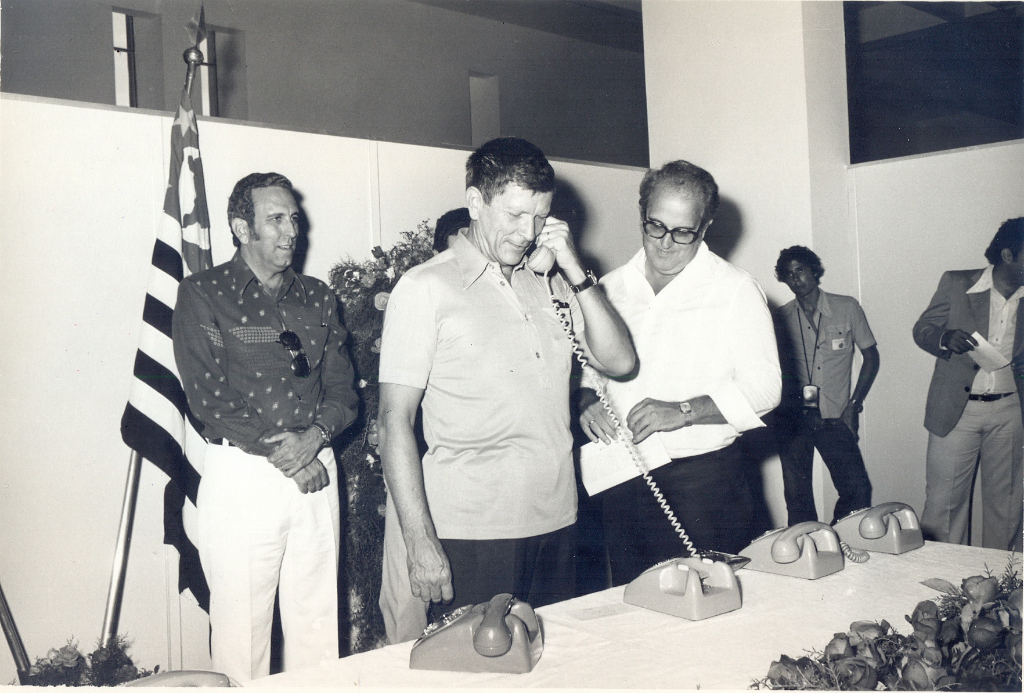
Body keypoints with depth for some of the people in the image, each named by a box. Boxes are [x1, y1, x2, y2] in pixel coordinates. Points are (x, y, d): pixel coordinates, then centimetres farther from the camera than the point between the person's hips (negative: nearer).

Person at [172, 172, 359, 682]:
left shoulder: (317, 297, 14)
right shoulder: (202, 295, 0)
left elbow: (343, 388, 9)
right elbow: (208, 398, -8)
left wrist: (315, 436, -11)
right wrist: (279, 452, -13)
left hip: (316, 471, 4)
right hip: (242, 473, -4)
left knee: (318, 622, 10)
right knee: (242, 626, 2)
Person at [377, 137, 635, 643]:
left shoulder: (549, 286, 13)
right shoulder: (426, 288, -3)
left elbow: (618, 361, 7)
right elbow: (396, 421, -7)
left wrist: (576, 273, -1)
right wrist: (421, 542, -12)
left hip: (555, 525, 5)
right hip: (469, 534, -5)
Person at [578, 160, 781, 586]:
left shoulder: (736, 290, -2)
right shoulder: (610, 288, 10)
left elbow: (763, 388, -8)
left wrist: (682, 411, -20)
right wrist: (586, 400, -5)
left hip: (704, 476, -3)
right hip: (622, 482, 4)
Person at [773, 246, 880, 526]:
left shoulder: (847, 308, 5)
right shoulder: (782, 318, 8)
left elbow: (871, 356, 9)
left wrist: (854, 404, 0)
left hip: (834, 417, -1)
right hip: (793, 418, 1)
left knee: (857, 489, -7)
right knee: (797, 496, 1)